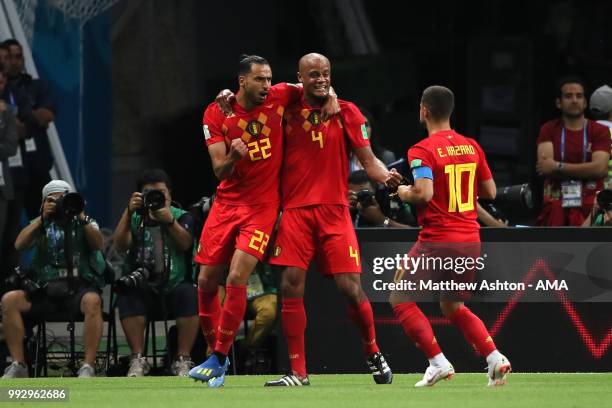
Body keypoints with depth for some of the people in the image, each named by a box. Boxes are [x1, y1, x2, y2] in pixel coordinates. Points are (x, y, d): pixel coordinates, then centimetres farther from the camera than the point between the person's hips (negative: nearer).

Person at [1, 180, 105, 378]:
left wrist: (81, 218, -10)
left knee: (92, 301, -38)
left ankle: (88, 367, -36)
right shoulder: (41, 225, 19)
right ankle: (18, 365, -20)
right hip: (46, 290, 2)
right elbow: (19, 244, 1)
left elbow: (99, 245, -3)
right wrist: (42, 218, -5)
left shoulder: (86, 223, 16)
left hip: (80, 287, -2)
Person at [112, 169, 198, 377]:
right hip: (144, 289, 0)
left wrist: (169, 220, -28)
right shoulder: (135, 219, 13)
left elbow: (185, 243, -11)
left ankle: (182, 360, -23)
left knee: (190, 294, -33)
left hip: (174, 287, 0)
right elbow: (120, 244, -6)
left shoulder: (182, 217, 10)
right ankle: (137, 360, -26)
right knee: (128, 295, -33)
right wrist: (129, 212, -18)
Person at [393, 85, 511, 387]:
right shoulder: (471, 146, 8)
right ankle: (495, 358, 4)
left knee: (400, 300, 8)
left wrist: (405, 193, -4)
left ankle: (438, 362, -7)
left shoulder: (422, 151, -12)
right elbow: (490, 192, 12)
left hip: (438, 241, -7)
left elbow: (423, 193, -24)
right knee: (452, 306, 23)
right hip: (470, 240, 7)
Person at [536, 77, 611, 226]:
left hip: (590, 208, -1)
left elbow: (600, 168, -11)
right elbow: (544, 166, -7)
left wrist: (558, 167, -11)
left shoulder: (599, 131, 5)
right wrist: (585, 170, -10)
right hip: (556, 207, 1)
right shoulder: (549, 130, 10)